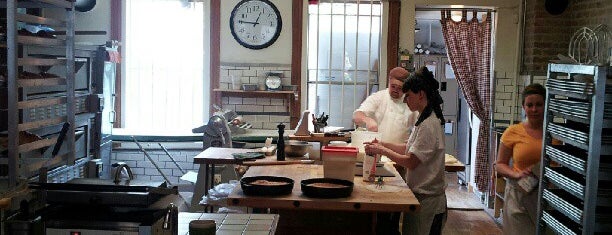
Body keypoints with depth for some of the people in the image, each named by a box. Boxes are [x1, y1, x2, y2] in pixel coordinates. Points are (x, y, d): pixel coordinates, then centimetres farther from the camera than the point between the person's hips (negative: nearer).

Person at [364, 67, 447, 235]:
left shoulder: (429, 125, -21)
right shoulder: (424, 120, 10)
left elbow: (411, 162, -22)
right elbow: (408, 148, 15)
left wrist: (382, 150, -12)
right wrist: (382, 144, 3)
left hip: (428, 201, -9)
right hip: (419, 195, 9)